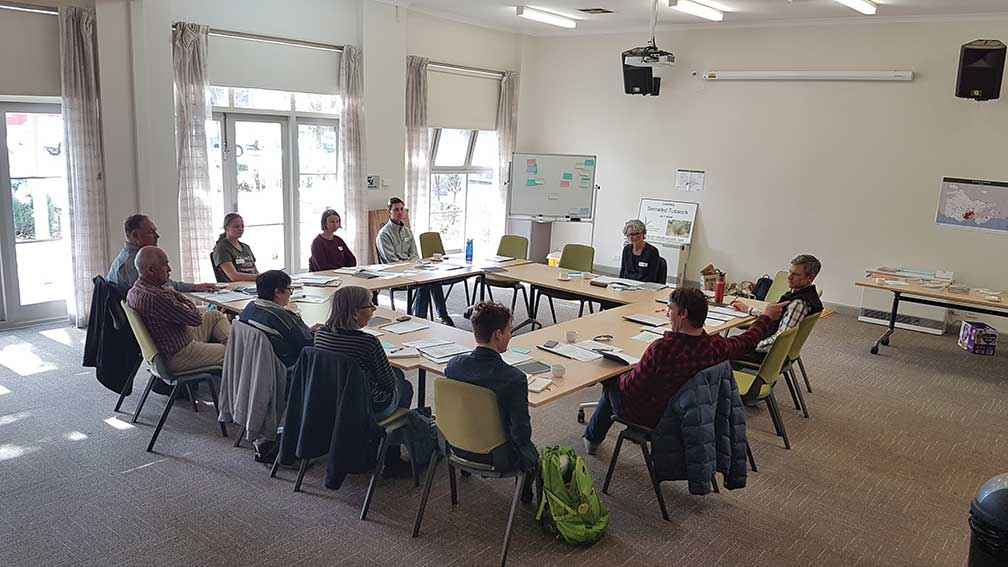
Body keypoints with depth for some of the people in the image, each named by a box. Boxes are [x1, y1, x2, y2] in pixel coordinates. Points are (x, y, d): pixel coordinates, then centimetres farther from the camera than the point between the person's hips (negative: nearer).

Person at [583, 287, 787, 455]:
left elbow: (630, 388, -26)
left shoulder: (661, 349, -36)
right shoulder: (716, 347, -19)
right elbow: (747, 340, 3)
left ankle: (592, 438, 42)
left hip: (648, 416, -6)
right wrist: (766, 317, 22)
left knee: (613, 383, 22)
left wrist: (625, 376, -2)